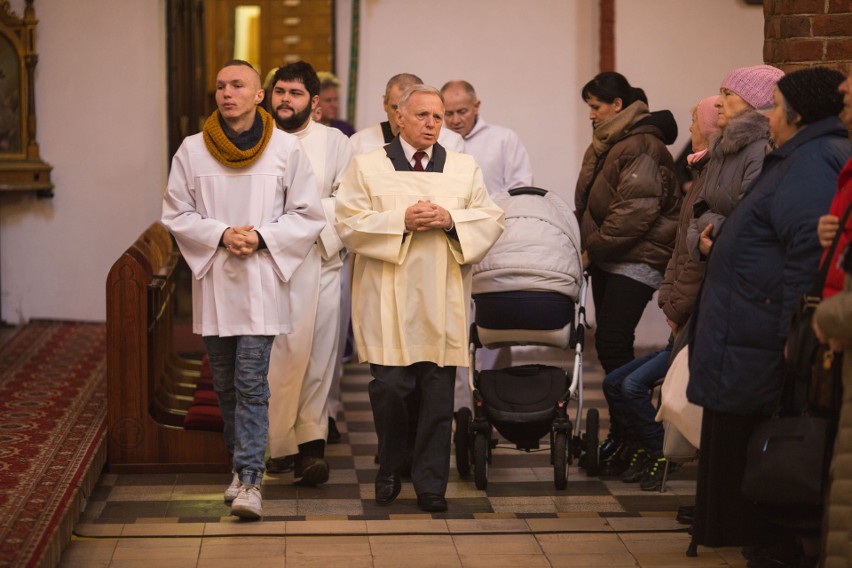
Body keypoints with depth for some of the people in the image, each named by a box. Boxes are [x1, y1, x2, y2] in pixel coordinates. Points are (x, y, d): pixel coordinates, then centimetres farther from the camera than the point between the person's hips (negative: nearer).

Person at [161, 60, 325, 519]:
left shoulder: (286, 149, -1)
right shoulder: (192, 150, 3)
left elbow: (307, 215, 2)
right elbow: (176, 213, 5)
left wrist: (261, 237, -12)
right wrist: (221, 235, -10)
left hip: (261, 281, -3)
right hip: (212, 280, 3)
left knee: (251, 384, -9)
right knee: (225, 385, 11)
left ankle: (249, 480, -9)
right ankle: (242, 464, 25)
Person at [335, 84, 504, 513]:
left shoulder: (465, 168, 14)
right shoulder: (367, 166, 7)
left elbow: (491, 220, 8)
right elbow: (349, 223, -2)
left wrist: (450, 220, -9)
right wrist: (401, 221, -12)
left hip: (442, 302, 2)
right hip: (388, 298, -2)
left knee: (438, 394, 0)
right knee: (389, 387, -7)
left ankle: (430, 483, 9)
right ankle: (389, 470, 16)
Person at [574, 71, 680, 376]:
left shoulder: (641, 146, -16)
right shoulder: (604, 144, 16)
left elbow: (635, 210, -22)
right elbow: (587, 203, 23)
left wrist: (594, 247, -15)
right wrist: (588, 246, 8)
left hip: (634, 261, -10)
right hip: (606, 258, 10)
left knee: (612, 342, -14)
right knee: (607, 339, 10)